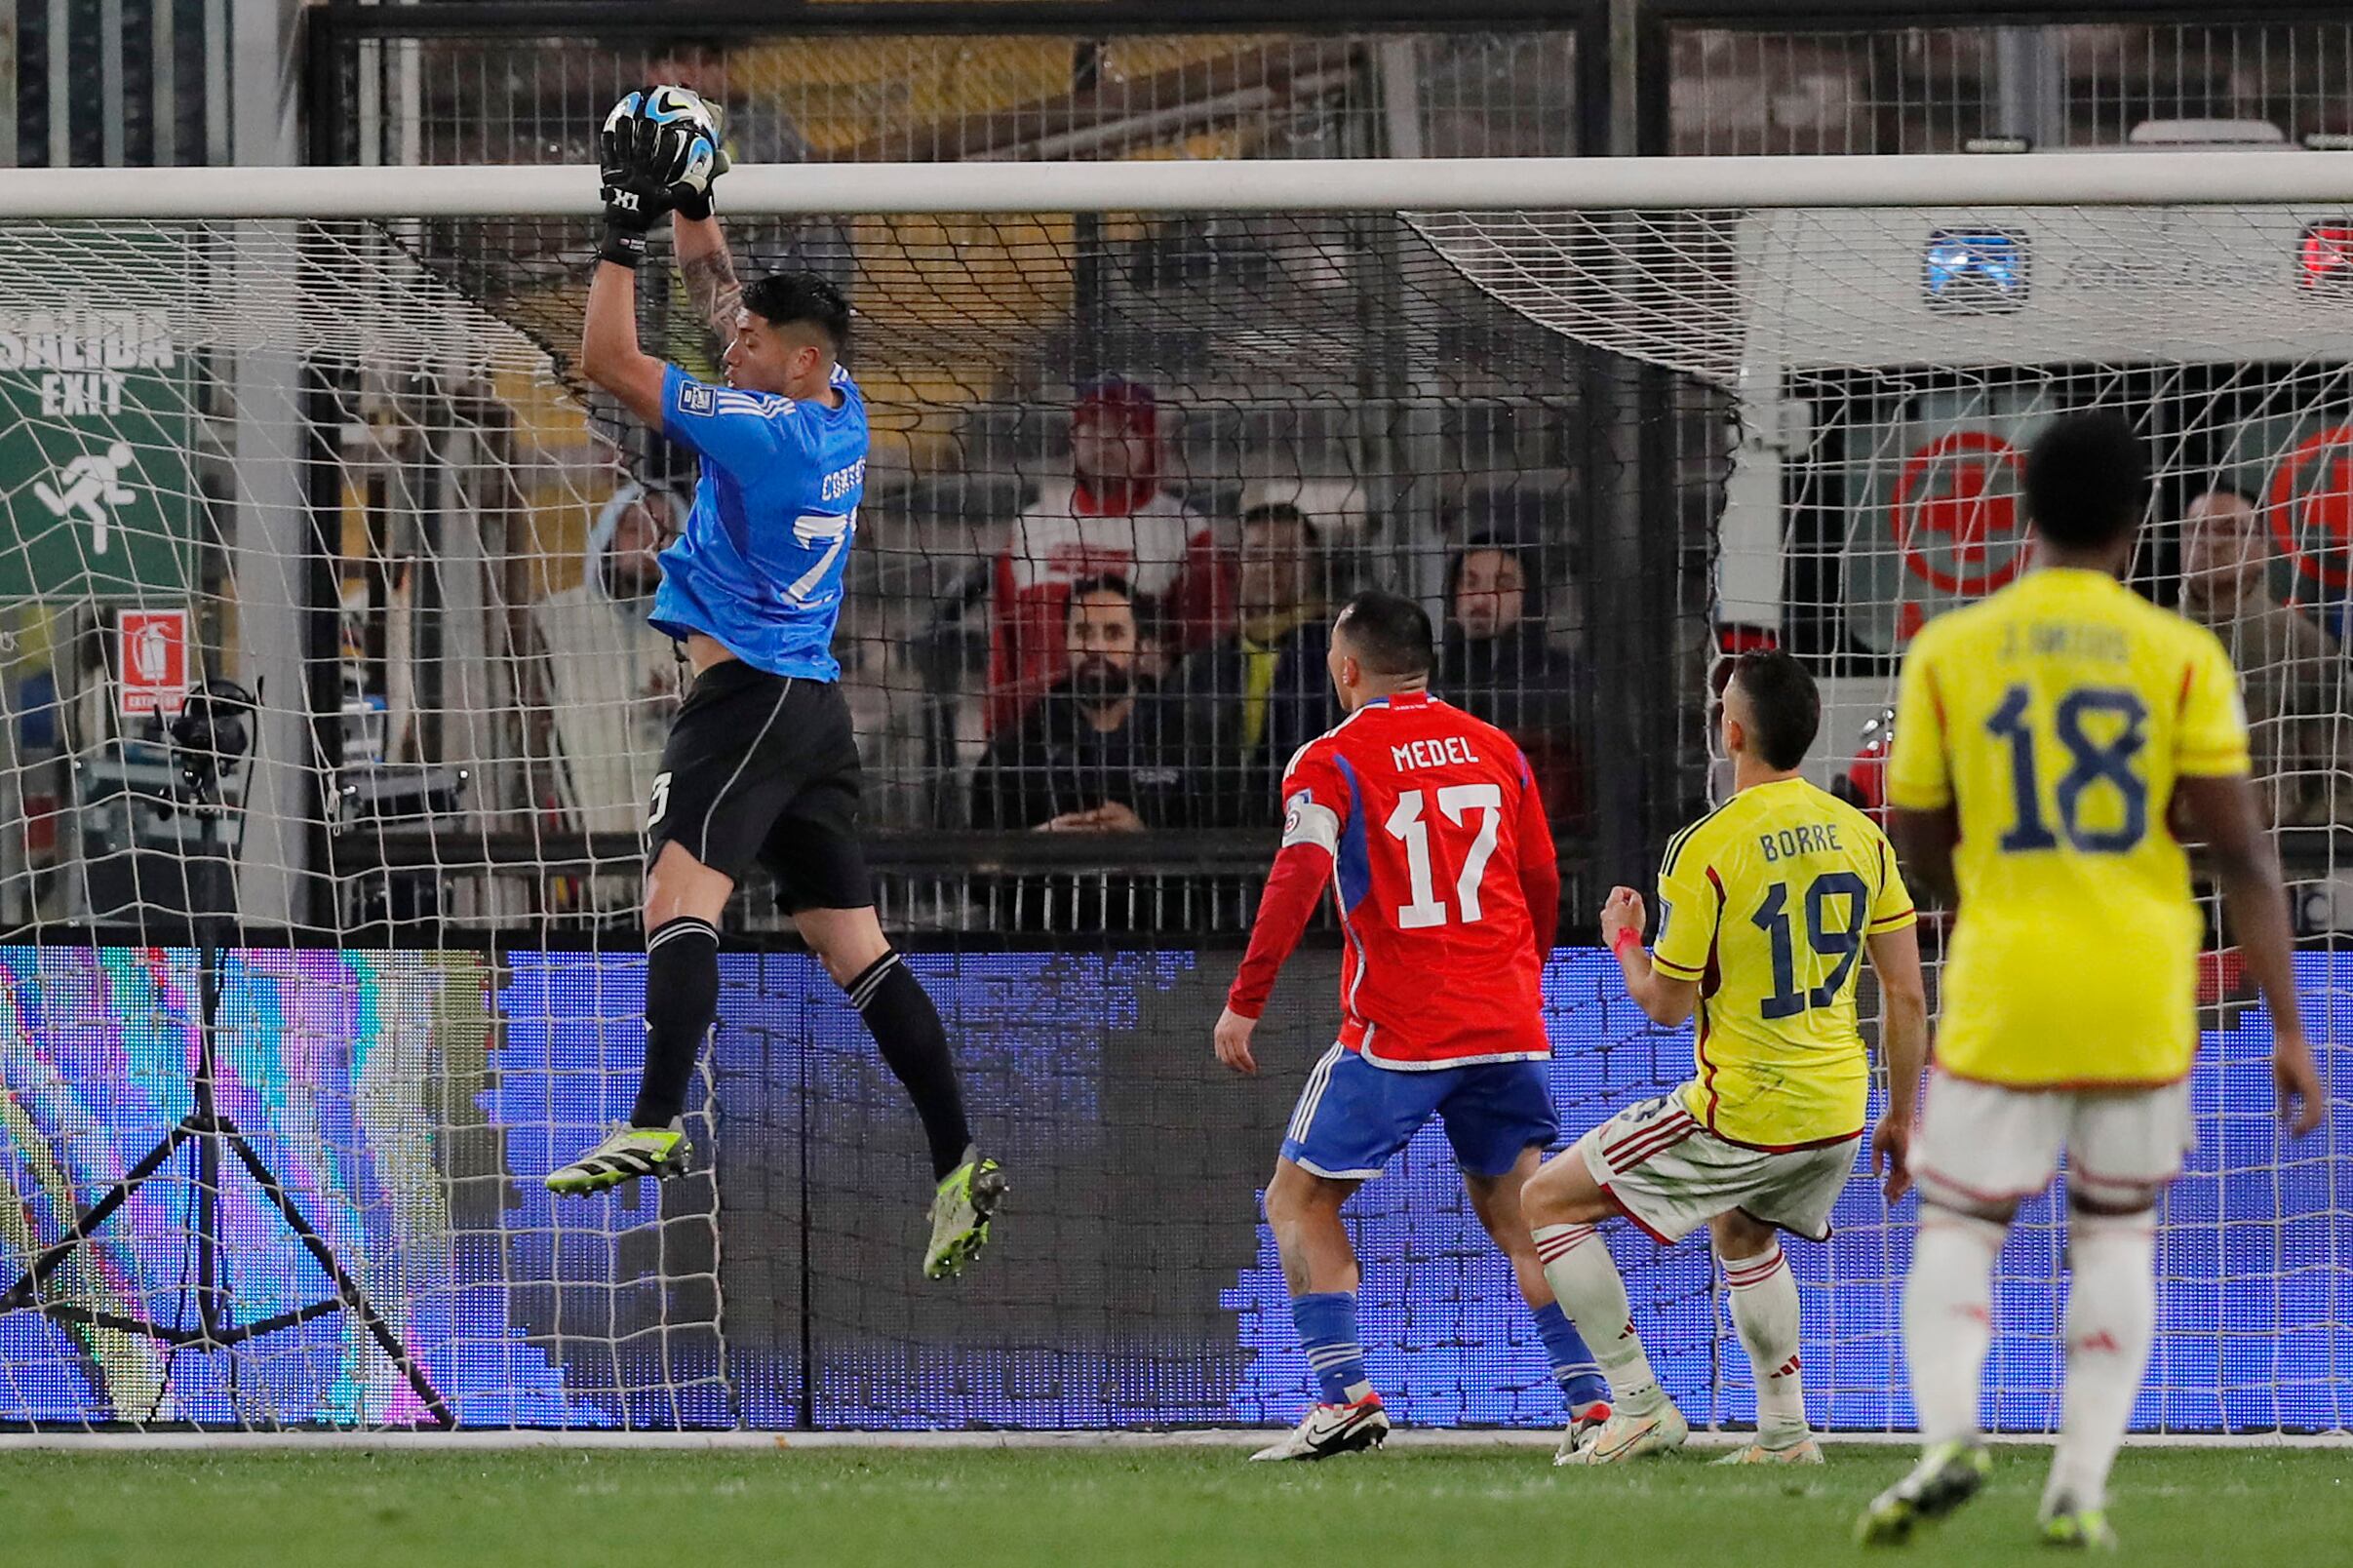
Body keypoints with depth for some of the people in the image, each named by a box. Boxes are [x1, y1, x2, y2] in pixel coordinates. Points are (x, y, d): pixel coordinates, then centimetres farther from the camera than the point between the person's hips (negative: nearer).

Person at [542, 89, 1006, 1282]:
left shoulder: (762, 427, -13)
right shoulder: (840, 415, 10)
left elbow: (607, 363, -12)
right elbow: (719, 296, 25)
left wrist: (625, 232, -5)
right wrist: (687, 205, 20)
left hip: (748, 693, -10)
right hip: (812, 704, 10)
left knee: (678, 884, -24)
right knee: (854, 947, 9)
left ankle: (656, 1126, -42)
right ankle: (958, 1164, 6)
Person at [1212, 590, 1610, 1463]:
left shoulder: (1331, 762, -4)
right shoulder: (1496, 751, 11)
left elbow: (1297, 884, -16)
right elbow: (1543, 884, 17)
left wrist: (1244, 1003, -13)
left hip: (1398, 1031, -5)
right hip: (1506, 1026, 5)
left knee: (1300, 1201, 6)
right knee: (1518, 1214, 12)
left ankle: (1346, 1397, -6)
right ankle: (1592, 1405, 2)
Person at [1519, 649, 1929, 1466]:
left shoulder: (1705, 849, -16)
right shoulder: (1860, 834, 1)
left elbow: (1665, 1003, -9)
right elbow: (1907, 995, 4)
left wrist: (1623, 937, 12)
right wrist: (1901, 1120, 15)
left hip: (1738, 1115, -7)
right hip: (1839, 1115, 7)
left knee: (1548, 1201, 7)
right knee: (1740, 1229, 36)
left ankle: (1638, 1404, 4)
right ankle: (1785, 1431, 30)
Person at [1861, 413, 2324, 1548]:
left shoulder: (1949, 652, -1)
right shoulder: (2182, 657, -3)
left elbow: (1919, 846, 9)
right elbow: (2242, 851, -6)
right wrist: (2289, 1030, -2)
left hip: (2001, 993, -1)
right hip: (2143, 1002, 1)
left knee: (1957, 1232, 7)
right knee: (2117, 1239, 16)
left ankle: (1949, 1433, -20)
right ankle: (2080, 1488, 5)